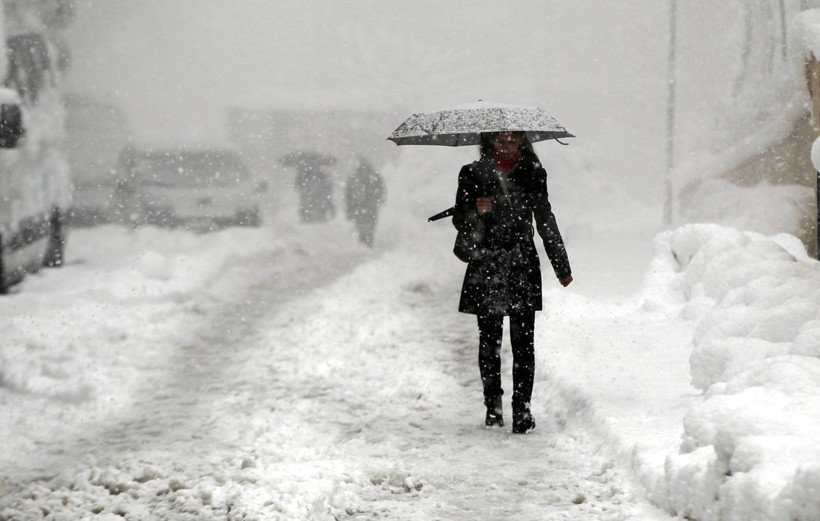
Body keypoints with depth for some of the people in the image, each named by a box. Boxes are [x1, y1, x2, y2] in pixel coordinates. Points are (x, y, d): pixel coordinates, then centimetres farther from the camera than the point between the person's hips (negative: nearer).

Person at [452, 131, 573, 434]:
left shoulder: (532, 173, 9)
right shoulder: (473, 174, 5)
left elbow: (546, 221, 17)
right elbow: (460, 221, 4)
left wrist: (561, 266, 21)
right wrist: (477, 212, -19)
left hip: (523, 266, 0)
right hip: (486, 267, 0)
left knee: (523, 341, -6)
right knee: (489, 339, 2)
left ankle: (522, 409, -5)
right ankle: (493, 405, 15)